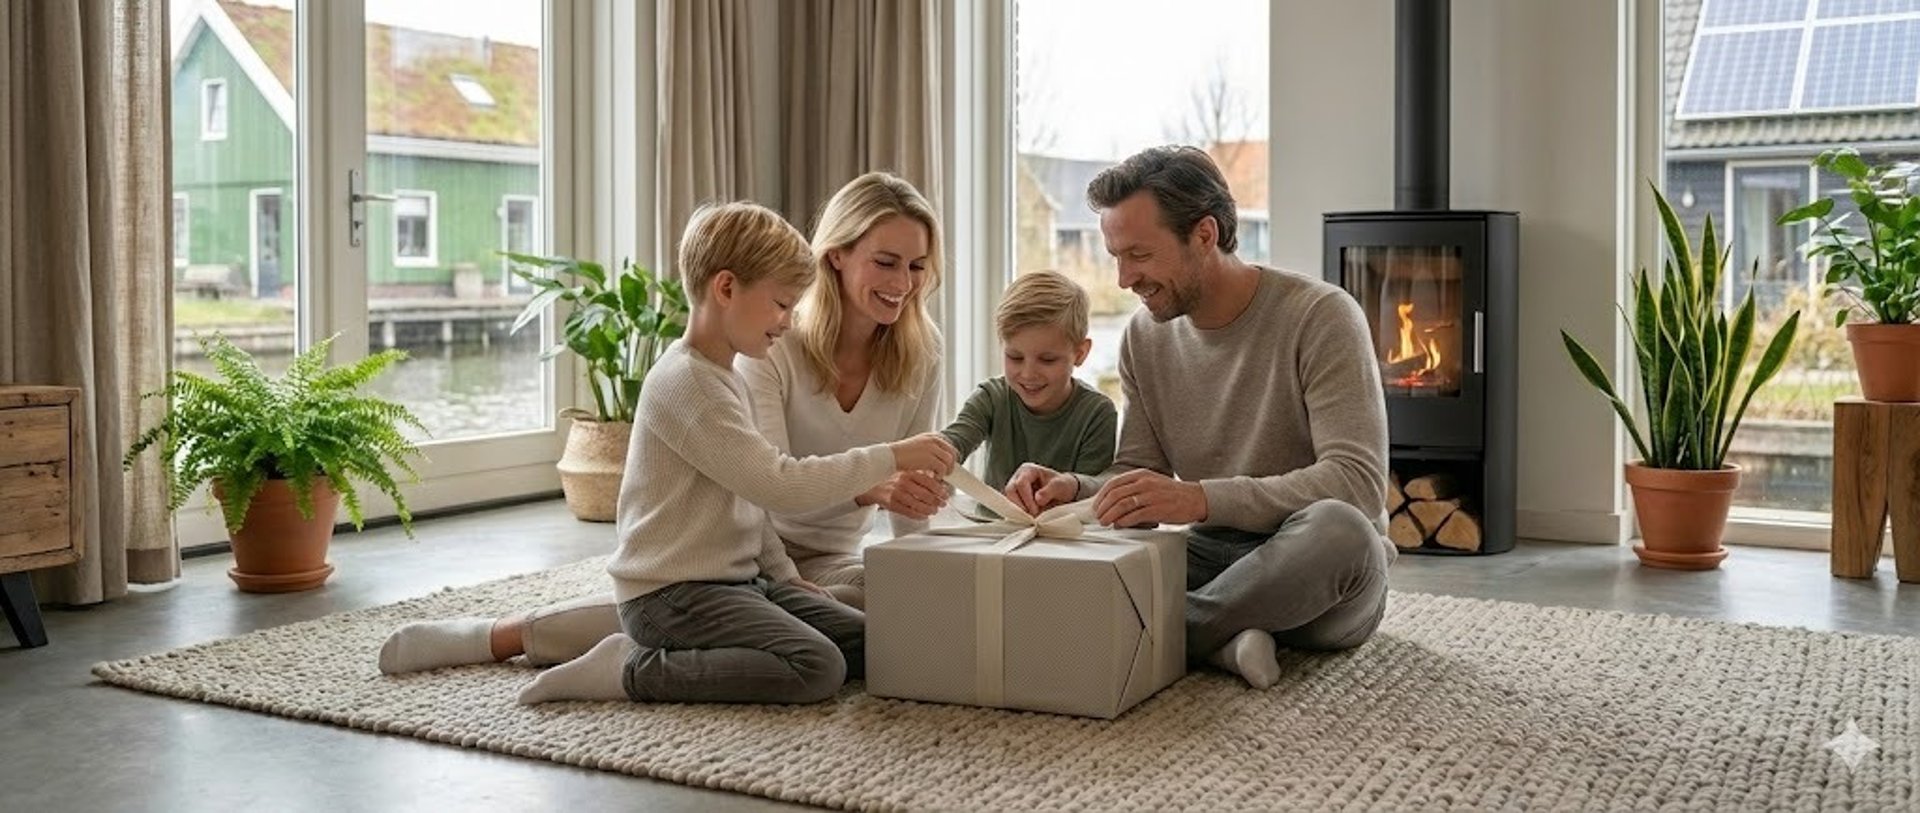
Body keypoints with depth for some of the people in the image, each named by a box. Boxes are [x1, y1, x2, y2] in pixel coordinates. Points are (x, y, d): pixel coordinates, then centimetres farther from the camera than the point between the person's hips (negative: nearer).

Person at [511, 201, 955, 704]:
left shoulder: (725, 378, 16)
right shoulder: (685, 382, -17)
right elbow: (778, 485, -23)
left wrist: (784, 573, 17)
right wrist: (890, 459, -19)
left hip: (738, 579, 10)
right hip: (671, 593, -10)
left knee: (869, 643, -1)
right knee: (817, 668, -25)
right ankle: (633, 670, -13)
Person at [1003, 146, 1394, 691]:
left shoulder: (1320, 317, -13)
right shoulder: (1145, 338, 6)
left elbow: (1358, 482, -23)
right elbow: (1138, 472, 7)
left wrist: (1200, 498, -35)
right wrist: (1074, 488, -17)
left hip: (1315, 574, -4)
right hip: (1213, 557, 4)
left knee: (1338, 527, -39)